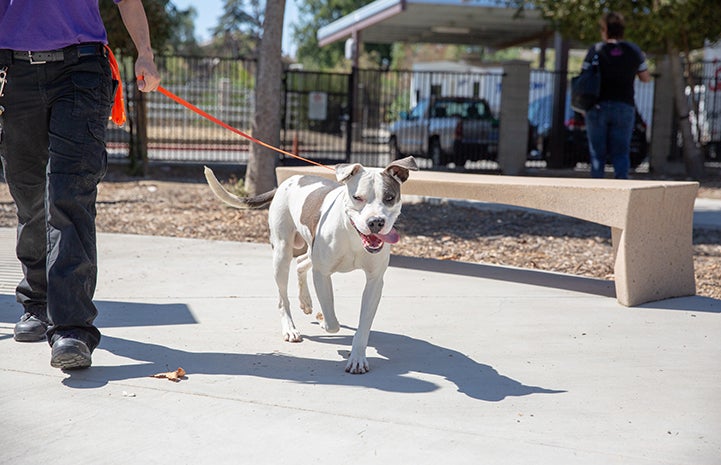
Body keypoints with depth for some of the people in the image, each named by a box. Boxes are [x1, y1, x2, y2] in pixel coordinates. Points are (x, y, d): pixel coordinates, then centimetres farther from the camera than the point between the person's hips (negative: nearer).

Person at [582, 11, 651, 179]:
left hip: (597, 107, -1)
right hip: (625, 107, 1)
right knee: (621, 152, 6)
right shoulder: (634, 50, 3)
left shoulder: (595, 50, -4)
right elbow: (646, 78, 10)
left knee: (597, 153, 6)